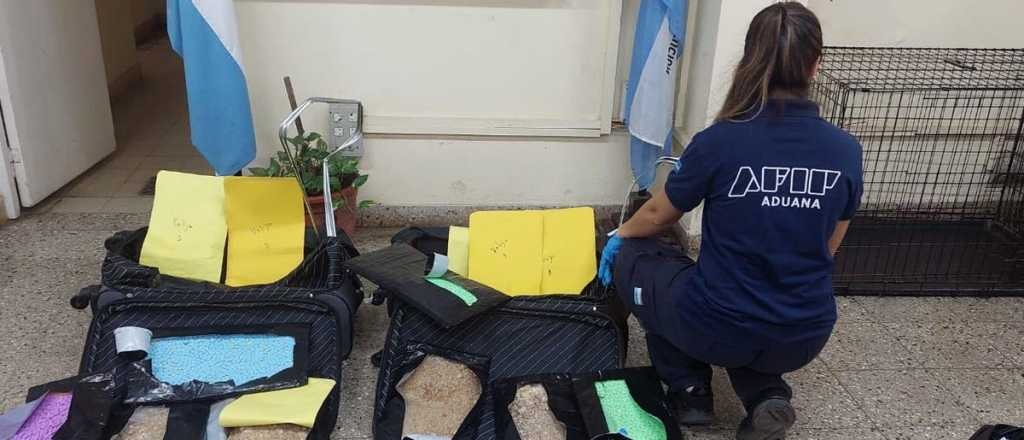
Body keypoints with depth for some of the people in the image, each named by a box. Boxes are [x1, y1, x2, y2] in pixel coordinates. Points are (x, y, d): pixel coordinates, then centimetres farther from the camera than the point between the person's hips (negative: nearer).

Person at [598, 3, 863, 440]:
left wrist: (619, 236, 24)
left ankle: (689, 391, 14)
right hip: (805, 340, 5)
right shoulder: (846, 151, -4)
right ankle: (766, 395, 10)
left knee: (632, 256, 20)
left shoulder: (719, 142, -15)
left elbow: (658, 215, 2)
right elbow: (827, 248, 10)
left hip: (719, 330, -5)